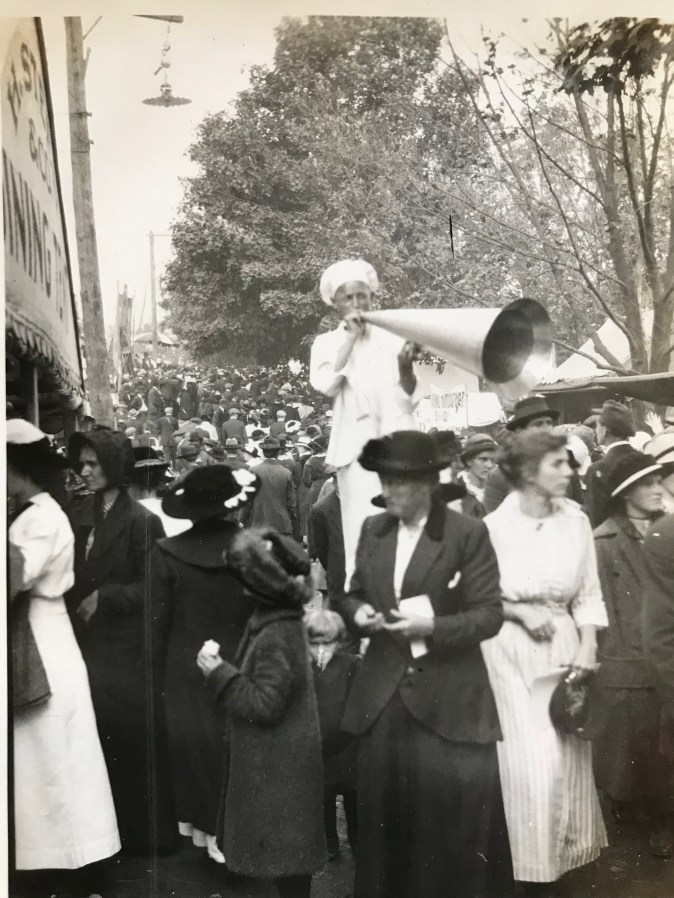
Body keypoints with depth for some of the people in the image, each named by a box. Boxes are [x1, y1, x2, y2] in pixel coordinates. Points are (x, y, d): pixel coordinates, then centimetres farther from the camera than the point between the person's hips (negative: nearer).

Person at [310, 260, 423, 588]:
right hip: (356, 445, -1)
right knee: (364, 531, -6)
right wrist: (350, 338, -7)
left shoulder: (392, 337, 10)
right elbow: (326, 385, -9)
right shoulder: (326, 343, 11)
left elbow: (412, 398, 5)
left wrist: (406, 367, -15)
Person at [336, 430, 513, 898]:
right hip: (383, 695, 5)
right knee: (386, 815, 15)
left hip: (449, 700, -4)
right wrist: (359, 611, -7)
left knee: (455, 818, 4)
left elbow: (489, 613, -10)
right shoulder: (373, 529, 7)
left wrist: (432, 625, -23)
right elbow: (354, 594, 16)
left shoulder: (469, 533, -9)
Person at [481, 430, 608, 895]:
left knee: (565, 757, 10)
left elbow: (588, 595, 4)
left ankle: (559, 856, 30)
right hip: (511, 650, -3)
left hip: (563, 646, 3)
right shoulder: (495, 525, -9)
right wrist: (519, 612, -14)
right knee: (529, 761, -4)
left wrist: (587, 650, -7)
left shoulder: (576, 520, -1)